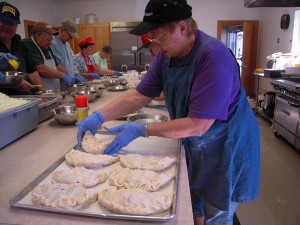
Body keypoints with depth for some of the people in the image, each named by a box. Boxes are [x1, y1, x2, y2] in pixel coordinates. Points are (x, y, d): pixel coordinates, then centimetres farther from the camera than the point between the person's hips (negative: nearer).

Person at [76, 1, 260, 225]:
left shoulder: (214, 57, -30)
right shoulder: (166, 54, -6)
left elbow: (197, 126, -31)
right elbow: (139, 96, -3)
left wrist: (141, 130, -28)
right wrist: (99, 116, -12)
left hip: (226, 149, -6)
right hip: (194, 147, 6)